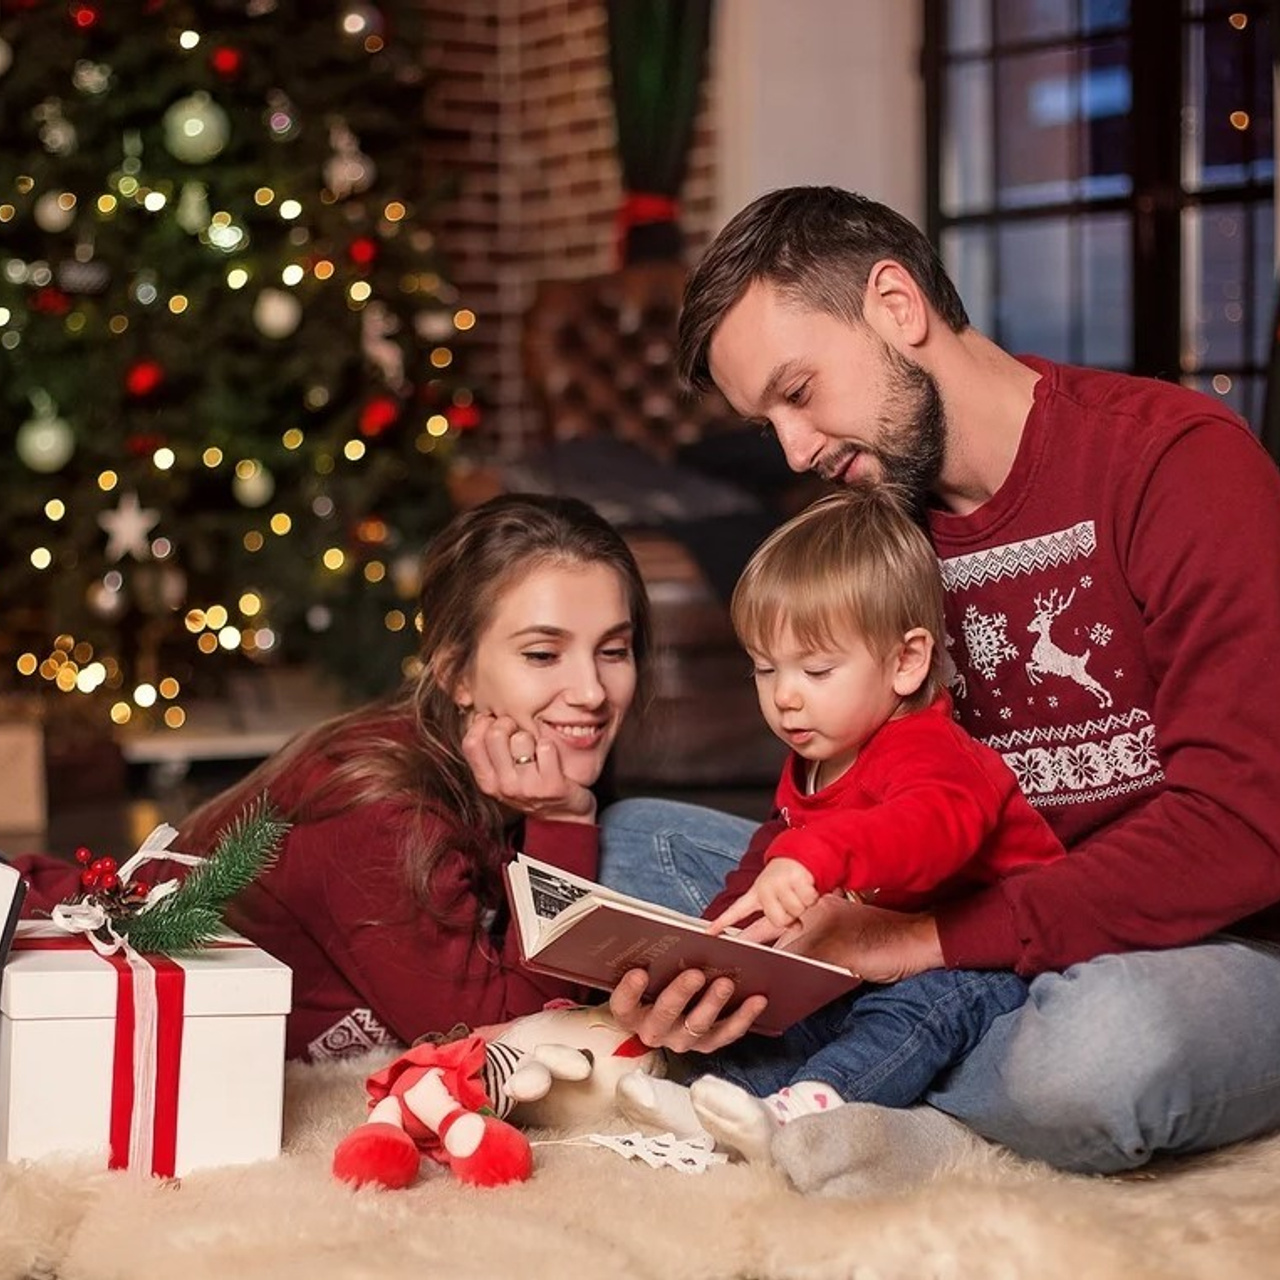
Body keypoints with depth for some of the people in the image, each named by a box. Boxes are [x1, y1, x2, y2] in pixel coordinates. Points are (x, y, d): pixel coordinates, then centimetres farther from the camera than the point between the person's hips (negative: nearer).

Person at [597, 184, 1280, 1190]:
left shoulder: (1178, 458, -14)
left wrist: (929, 936, -23)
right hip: (997, 940, 7)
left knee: (1101, 1045, -42)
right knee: (633, 836, 0)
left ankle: (906, 1117, -9)